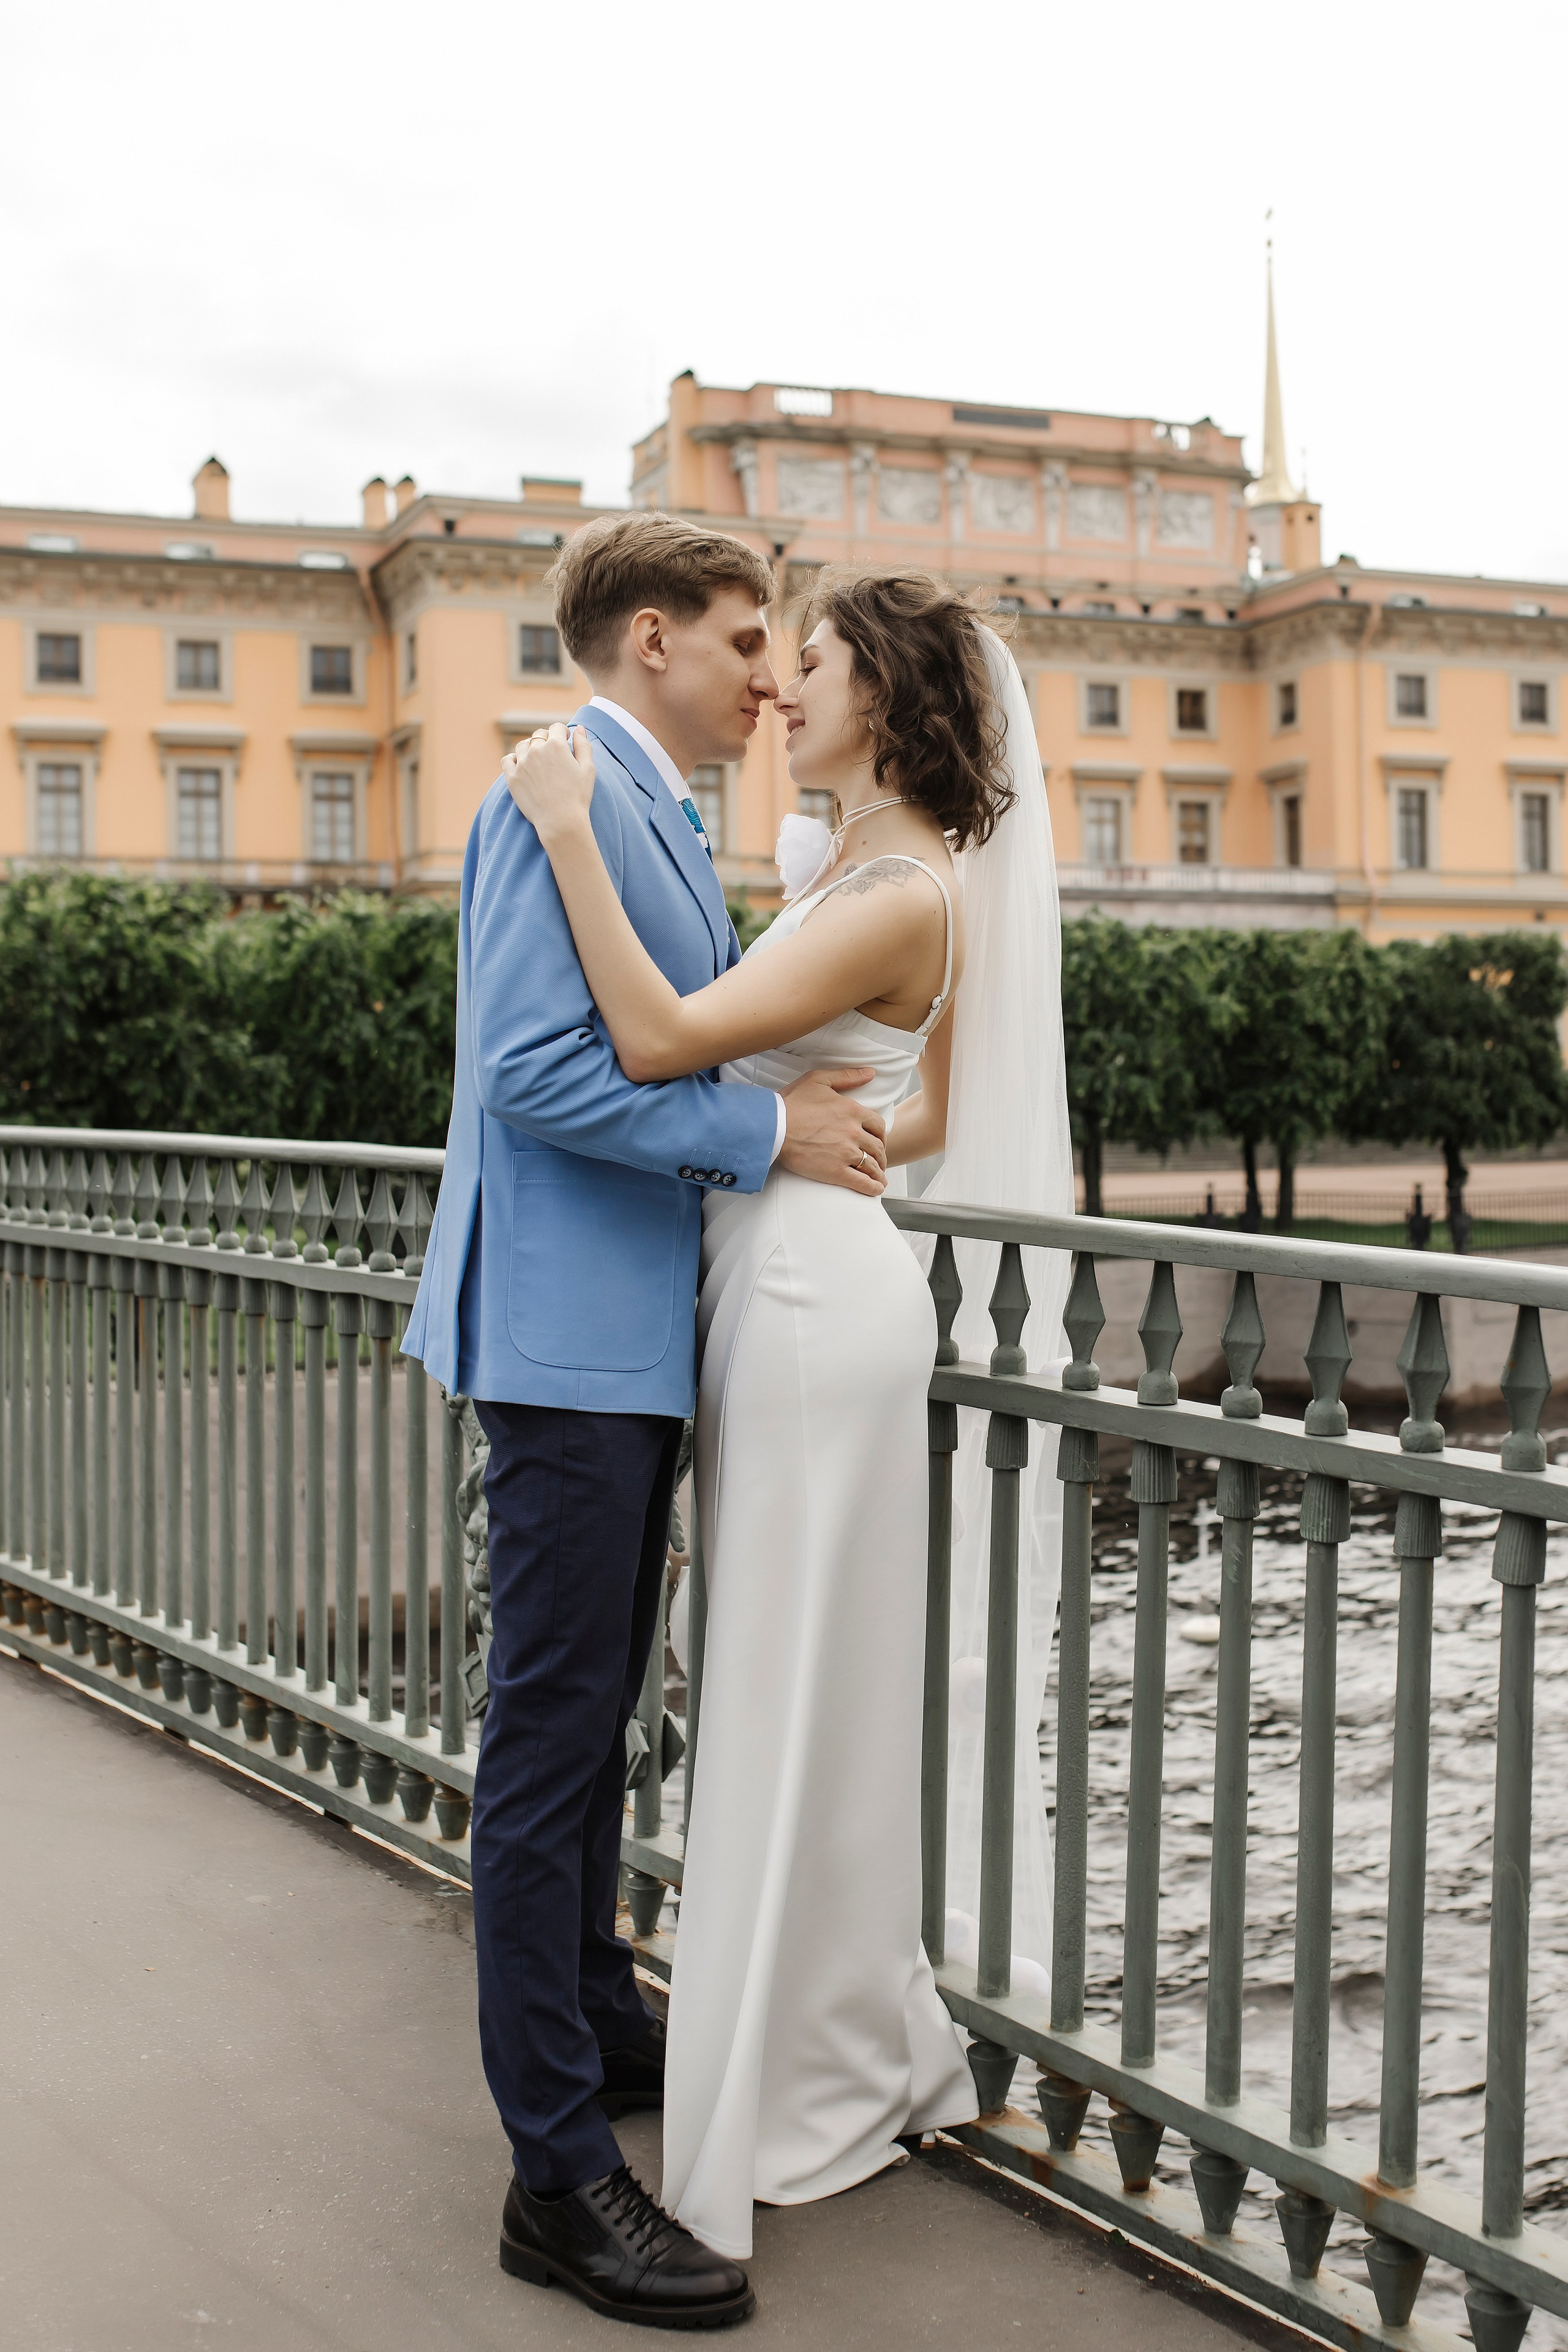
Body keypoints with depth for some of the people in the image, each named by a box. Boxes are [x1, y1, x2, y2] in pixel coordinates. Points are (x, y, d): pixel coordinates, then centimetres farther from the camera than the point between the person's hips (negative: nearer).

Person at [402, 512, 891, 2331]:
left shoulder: (653, 814, 18)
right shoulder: (562, 796, -14)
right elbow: (535, 1070, -22)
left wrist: (822, 1112, 14)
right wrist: (767, 1130, -16)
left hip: (636, 1329, 10)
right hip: (566, 1326, -10)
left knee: (594, 1711, 20)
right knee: (551, 1726, -5)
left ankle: (593, 2019, 36)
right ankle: (560, 2169, 3)